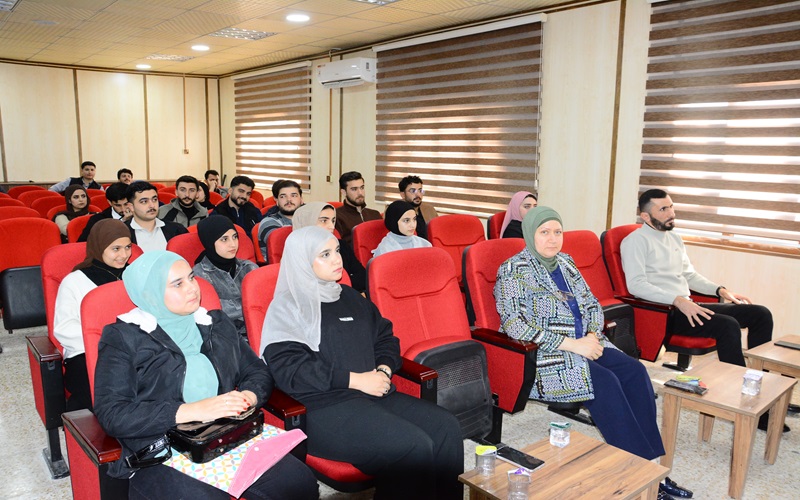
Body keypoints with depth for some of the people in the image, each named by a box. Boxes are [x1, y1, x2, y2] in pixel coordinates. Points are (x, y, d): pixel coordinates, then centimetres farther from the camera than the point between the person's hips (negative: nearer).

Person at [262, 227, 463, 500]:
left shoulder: (349, 297, 20)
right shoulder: (287, 307, -1)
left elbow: (384, 336, 23)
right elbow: (289, 368, -13)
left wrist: (384, 368, 0)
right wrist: (354, 379, -14)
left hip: (374, 395, 7)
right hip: (322, 406, -7)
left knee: (445, 426, -13)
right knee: (414, 447, -26)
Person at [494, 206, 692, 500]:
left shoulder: (565, 263, 14)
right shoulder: (514, 270, -9)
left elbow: (592, 305, 18)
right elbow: (513, 325, -19)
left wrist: (592, 336, -5)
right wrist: (571, 344, -21)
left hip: (583, 344, 7)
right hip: (543, 356, -7)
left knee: (634, 371, -15)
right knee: (605, 382, -26)